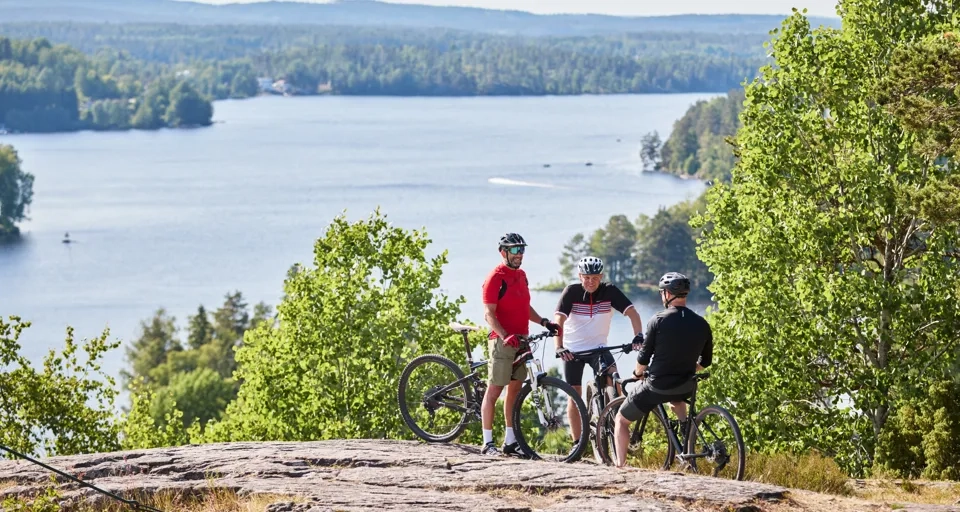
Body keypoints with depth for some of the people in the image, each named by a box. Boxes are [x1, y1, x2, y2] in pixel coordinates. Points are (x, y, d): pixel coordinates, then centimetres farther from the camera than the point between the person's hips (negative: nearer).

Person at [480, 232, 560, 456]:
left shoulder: (521, 275, 15)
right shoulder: (496, 277, -10)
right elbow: (489, 314, -15)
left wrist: (544, 322, 8)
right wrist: (505, 336, -28)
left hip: (521, 341, 8)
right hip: (502, 342, -8)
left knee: (515, 390, 10)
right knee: (494, 390, -4)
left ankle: (511, 442, 15)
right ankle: (488, 442, -1)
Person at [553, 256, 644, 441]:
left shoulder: (610, 291, -11)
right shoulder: (572, 292, -15)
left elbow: (632, 312, -17)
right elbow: (558, 320, -24)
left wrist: (638, 335, -34)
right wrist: (559, 347, -38)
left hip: (598, 347, 0)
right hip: (572, 350, 0)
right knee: (575, 396, 2)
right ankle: (577, 442, 13)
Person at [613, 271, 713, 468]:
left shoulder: (659, 320, -12)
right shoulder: (701, 324, 0)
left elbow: (644, 358, -8)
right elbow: (705, 362, 10)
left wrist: (638, 373, 13)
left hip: (656, 386, -4)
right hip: (685, 389, 4)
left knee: (621, 420, 16)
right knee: (676, 399, 42)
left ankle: (620, 464, 7)